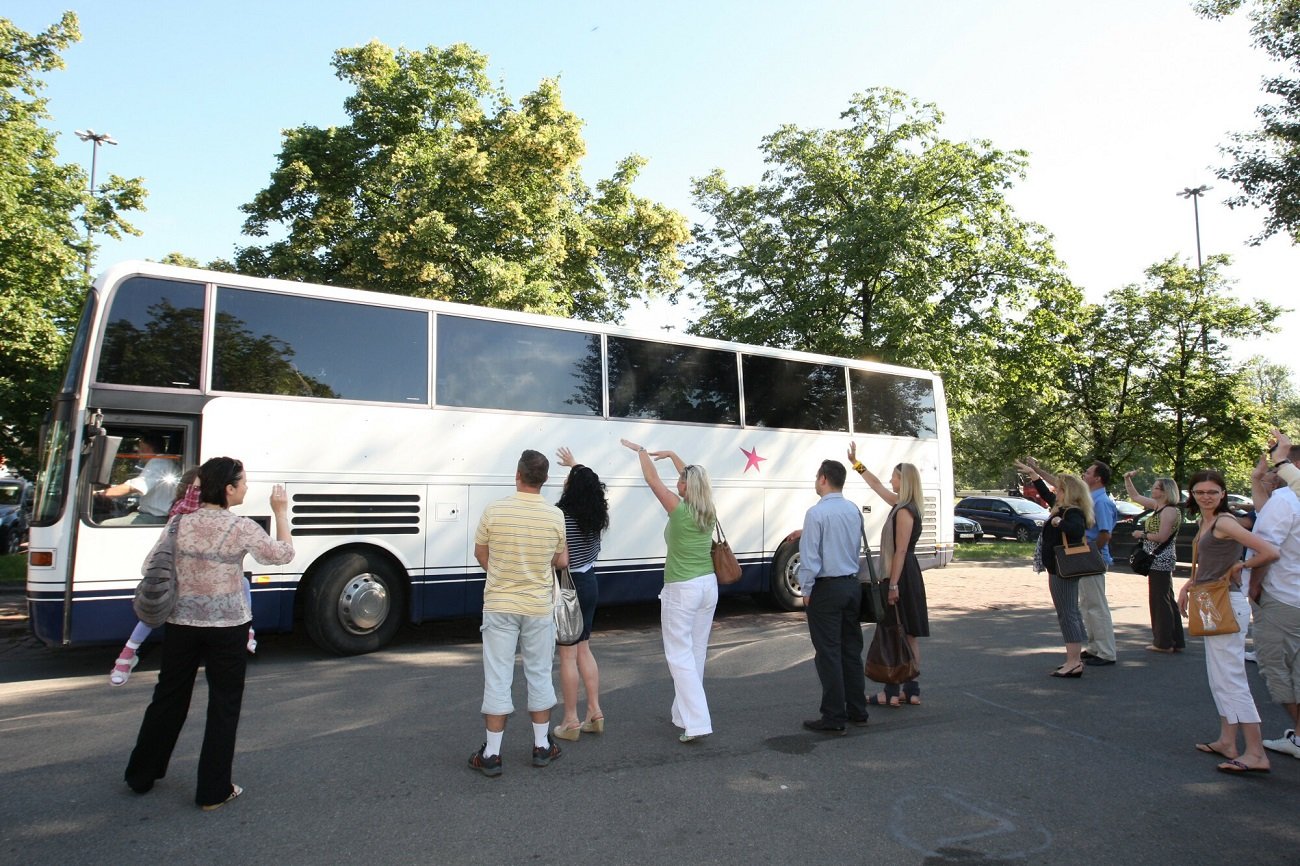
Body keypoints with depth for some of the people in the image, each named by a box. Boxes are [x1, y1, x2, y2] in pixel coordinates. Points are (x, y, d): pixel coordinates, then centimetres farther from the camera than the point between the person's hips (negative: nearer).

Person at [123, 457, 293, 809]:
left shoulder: (181, 523, -4)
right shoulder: (241, 528, -14)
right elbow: (283, 554, -3)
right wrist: (281, 513, 5)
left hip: (181, 624, 4)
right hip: (227, 627, -4)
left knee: (168, 698, 21)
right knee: (224, 706, 8)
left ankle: (141, 775, 36)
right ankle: (214, 791, 15)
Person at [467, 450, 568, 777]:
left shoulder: (494, 511, -10)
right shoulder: (556, 516, -8)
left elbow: (480, 553, 3)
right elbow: (562, 562, 1)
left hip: (499, 606, -1)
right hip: (540, 607, 1)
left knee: (497, 679, 7)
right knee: (539, 675, 15)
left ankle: (491, 754, 14)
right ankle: (542, 747, 26)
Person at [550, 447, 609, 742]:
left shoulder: (563, 517, -20)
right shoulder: (596, 515, 2)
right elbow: (589, 483, 22)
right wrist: (574, 464, 35)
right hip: (590, 584, 8)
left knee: (568, 655, 2)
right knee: (584, 650, 18)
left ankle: (570, 722, 10)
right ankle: (595, 713, 23)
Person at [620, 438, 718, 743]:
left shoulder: (679, 509, -14)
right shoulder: (709, 512, 3)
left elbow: (652, 479, -5)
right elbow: (695, 479, 20)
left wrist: (640, 451, 9)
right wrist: (672, 455, 29)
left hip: (681, 591, -7)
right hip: (708, 586, 7)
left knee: (680, 655, -2)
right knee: (696, 653, 15)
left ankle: (696, 722, -8)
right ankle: (685, 713, 27)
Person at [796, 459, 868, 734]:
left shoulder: (817, 513, -16)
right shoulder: (854, 510, 5)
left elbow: (809, 556, -17)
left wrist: (806, 590, -6)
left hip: (826, 588, -7)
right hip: (852, 585, 7)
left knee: (828, 653, 0)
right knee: (852, 649, 16)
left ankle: (834, 718, 5)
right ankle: (857, 710, 25)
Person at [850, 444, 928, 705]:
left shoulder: (904, 512, -18)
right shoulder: (900, 505, 10)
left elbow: (901, 551, -21)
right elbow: (876, 484, 24)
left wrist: (893, 585, -22)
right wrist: (855, 462, 26)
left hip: (901, 578, -10)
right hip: (906, 577, 10)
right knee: (907, 636, 12)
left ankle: (892, 692, 4)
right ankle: (912, 690, 19)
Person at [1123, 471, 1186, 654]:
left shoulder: (1170, 510, -15)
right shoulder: (1157, 506, 11)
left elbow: (1162, 537, -22)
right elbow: (1135, 496, 23)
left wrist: (1142, 534, -9)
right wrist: (1128, 479, 15)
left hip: (1161, 560, -10)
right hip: (1158, 561, 10)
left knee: (1160, 600, -4)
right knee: (1166, 600, 14)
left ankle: (1164, 643, 1)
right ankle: (1176, 642, 21)